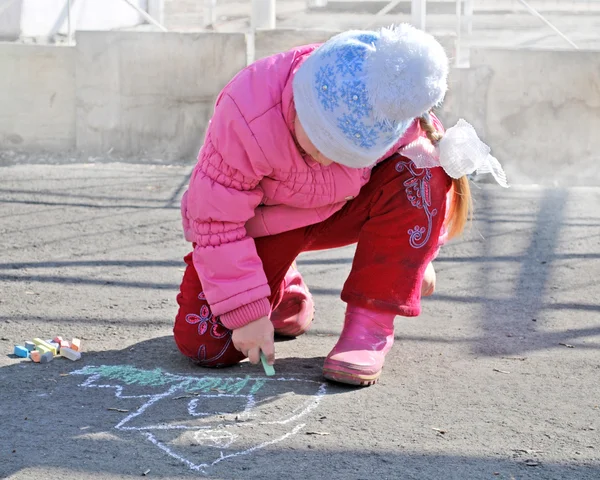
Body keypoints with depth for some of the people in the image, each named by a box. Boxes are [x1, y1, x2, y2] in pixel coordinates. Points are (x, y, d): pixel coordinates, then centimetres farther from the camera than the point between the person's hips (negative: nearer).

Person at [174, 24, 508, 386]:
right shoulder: (246, 116, -37)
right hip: (266, 223, -2)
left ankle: (371, 324, -21)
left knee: (424, 168, -29)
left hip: (345, 212, 2)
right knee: (206, 346, -17)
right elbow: (216, 220, -28)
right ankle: (285, 290, 18)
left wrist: (415, 255, 3)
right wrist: (246, 311, -28)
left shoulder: (393, 116, -28)